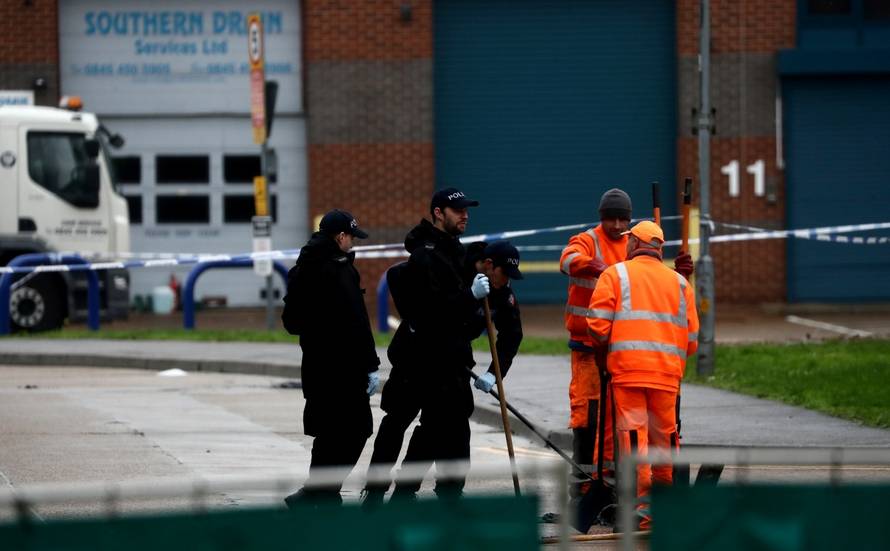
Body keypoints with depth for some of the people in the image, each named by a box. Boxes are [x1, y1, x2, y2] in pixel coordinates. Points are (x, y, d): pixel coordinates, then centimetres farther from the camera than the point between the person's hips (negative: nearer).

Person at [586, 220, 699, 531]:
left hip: (627, 368, -3)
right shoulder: (679, 282, 16)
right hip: (668, 373, 3)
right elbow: (691, 338, 13)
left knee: (633, 435, -5)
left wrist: (604, 346, 16)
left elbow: (598, 325, -3)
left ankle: (641, 506, -13)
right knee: (664, 436, 13)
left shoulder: (615, 274, 5)